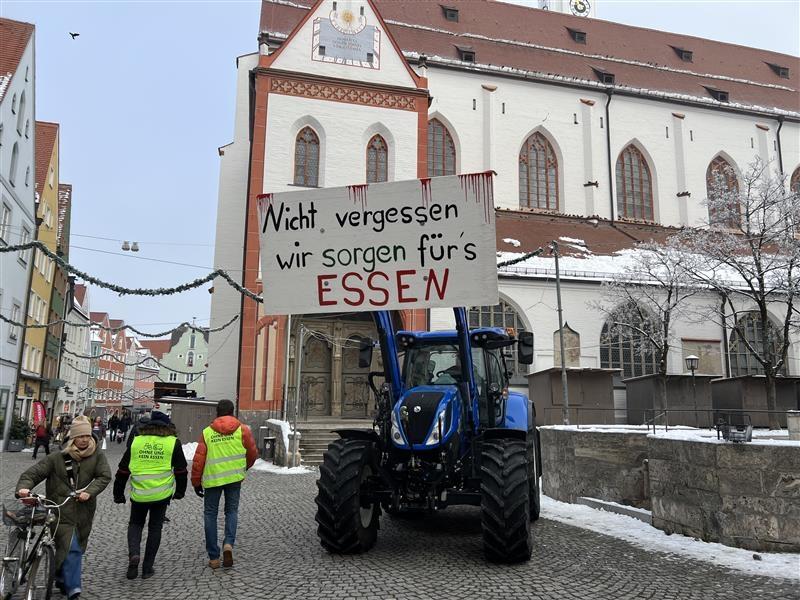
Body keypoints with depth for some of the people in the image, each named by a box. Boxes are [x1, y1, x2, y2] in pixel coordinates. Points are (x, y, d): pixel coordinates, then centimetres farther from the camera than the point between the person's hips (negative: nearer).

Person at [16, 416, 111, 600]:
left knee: (77, 548, 15)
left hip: (84, 510, 3)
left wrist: (89, 491, -21)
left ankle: (62, 579, 37)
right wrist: (23, 487, -23)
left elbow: (105, 476, -7)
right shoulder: (57, 457, -4)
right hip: (62, 509, -3)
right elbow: (34, 473, -5)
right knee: (70, 548, -13)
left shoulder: (97, 455, -1)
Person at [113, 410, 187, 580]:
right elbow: (181, 470, 5)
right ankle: (147, 567, 15)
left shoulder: (136, 441, 5)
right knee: (155, 528, 14)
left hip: (139, 494, 1)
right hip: (162, 494, -1)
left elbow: (123, 470, 8)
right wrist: (180, 492, 19)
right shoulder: (173, 442, 0)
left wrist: (118, 494, 18)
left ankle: (133, 554, -2)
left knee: (135, 524, 21)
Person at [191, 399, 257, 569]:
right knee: (231, 511, 16)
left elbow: (198, 459, -1)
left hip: (212, 478, 0)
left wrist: (196, 482, 10)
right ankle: (228, 544, -8)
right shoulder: (243, 430, 0)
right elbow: (253, 453, 5)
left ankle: (213, 557, 12)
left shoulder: (207, 432, 0)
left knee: (210, 514, 11)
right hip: (234, 478, 0)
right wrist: (244, 467, 25)